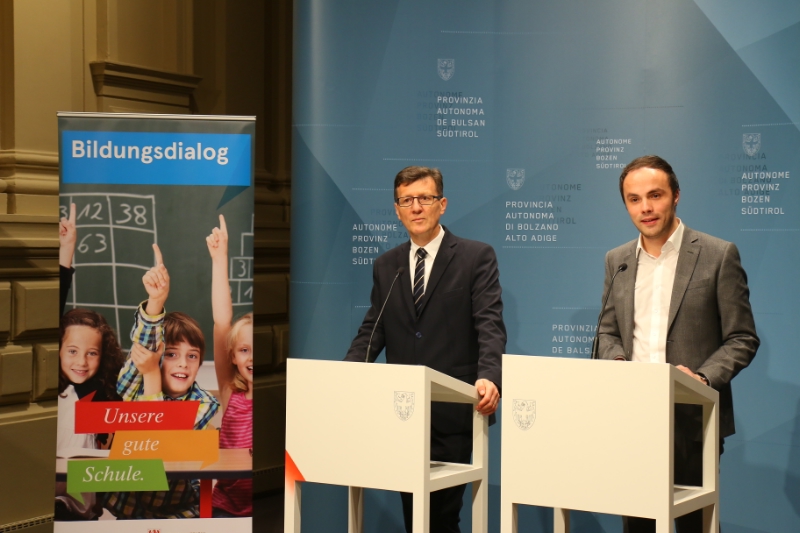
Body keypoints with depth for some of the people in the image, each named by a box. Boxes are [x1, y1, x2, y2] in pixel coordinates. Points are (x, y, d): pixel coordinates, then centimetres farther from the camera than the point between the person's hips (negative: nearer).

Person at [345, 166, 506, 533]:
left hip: (452, 413, -4)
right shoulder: (385, 266, 13)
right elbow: (372, 332, 11)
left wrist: (489, 378, -27)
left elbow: (489, 326, -10)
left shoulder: (476, 257, -1)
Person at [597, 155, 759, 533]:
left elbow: (742, 339, -3)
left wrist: (703, 379, -18)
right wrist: (617, 361, -4)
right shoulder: (617, 260, 11)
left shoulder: (718, 255, -3)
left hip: (692, 418, -4)